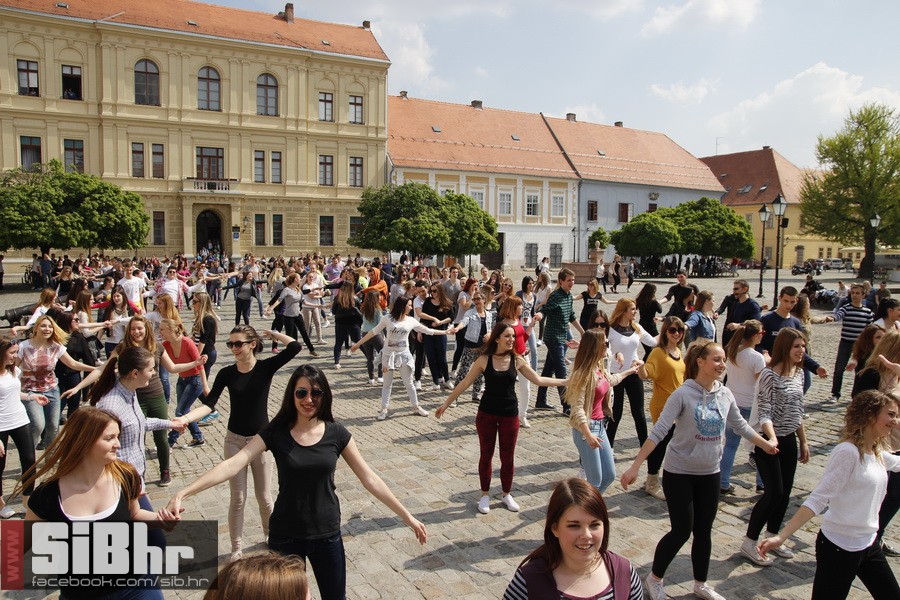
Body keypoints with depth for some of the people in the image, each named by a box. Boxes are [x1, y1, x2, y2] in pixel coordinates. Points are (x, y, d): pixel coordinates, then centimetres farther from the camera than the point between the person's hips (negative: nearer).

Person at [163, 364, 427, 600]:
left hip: (327, 534, 1)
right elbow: (232, 464, -22)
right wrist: (182, 493, -35)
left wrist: (407, 516, -5)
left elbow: (369, 478, -5)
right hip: (286, 535, 0)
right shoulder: (276, 432, -11)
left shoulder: (336, 433, -8)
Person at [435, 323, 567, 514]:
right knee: (486, 455, 10)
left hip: (510, 415, 1)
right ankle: (485, 495, 27)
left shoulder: (517, 360, -5)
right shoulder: (484, 360, -10)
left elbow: (538, 380, 3)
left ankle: (506, 494, 30)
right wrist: (446, 403, -3)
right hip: (486, 414, -1)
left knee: (508, 457, 11)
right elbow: (465, 383, -4)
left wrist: (565, 381, -1)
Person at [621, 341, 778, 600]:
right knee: (681, 531, -1)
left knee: (704, 531, 14)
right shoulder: (683, 394, -18)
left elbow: (740, 426, 16)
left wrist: (766, 445, 23)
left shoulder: (725, 395, -2)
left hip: (710, 474, 5)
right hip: (679, 473, -5)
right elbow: (658, 432, -22)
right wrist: (635, 467, -26)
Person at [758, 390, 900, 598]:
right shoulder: (848, 451, -20)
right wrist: (781, 537, -31)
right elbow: (818, 499, -25)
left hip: (869, 544, 9)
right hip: (839, 548, -9)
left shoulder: (878, 454, 6)